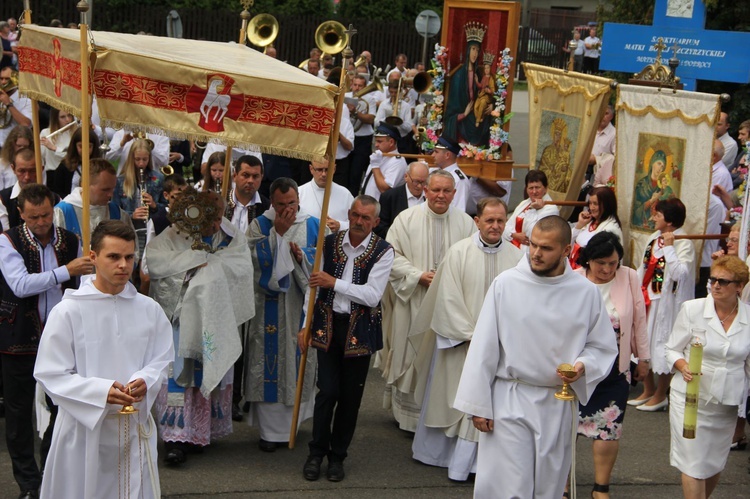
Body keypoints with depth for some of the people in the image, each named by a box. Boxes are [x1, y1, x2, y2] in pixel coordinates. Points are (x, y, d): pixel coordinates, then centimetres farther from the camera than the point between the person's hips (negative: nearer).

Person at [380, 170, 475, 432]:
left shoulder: (466, 223, 4)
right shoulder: (407, 219, -1)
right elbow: (392, 255, -2)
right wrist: (419, 276, -13)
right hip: (412, 301, -1)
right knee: (412, 356, 4)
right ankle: (409, 413, 17)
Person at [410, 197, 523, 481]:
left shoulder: (516, 257, 0)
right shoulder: (459, 252, -5)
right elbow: (449, 299, -7)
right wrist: (470, 335, -11)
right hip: (459, 342, -1)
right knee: (449, 397, 10)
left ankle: (467, 461, 12)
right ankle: (433, 452, 28)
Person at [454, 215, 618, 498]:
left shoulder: (586, 292, 0)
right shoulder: (505, 284, -5)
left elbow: (603, 347, 10)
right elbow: (483, 348, -2)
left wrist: (583, 366, -12)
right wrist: (478, 405, -3)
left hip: (558, 404, 2)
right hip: (509, 400, -2)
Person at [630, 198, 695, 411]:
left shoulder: (684, 244, -15)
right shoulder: (653, 238, 8)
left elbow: (679, 274, -29)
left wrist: (669, 247, -27)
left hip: (667, 303, -8)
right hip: (647, 299, 8)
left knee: (663, 345, 2)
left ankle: (660, 395, 17)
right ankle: (648, 390, 29)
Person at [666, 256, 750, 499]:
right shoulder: (692, 309, -8)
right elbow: (672, 349, -1)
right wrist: (683, 365, -22)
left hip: (727, 403, 3)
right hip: (691, 398, -3)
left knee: (715, 463, 16)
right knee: (693, 464, -2)